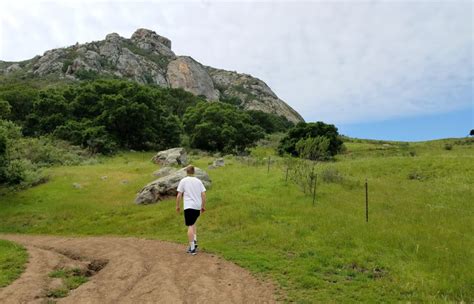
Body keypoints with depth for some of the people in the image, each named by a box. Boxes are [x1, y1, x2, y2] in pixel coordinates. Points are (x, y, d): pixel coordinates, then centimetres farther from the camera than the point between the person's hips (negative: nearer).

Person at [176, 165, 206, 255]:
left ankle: (192, 248, -4)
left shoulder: (183, 181, 0)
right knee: (193, 223, 25)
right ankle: (194, 241, 14)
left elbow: (179, 195, -3)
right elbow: (203, 194, 6)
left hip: (189, 206, -4)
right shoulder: (198, 181, 9)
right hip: (198, 206, 4)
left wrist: (177, 206, 7)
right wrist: (203, 206, 14)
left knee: (190, 226, -3)